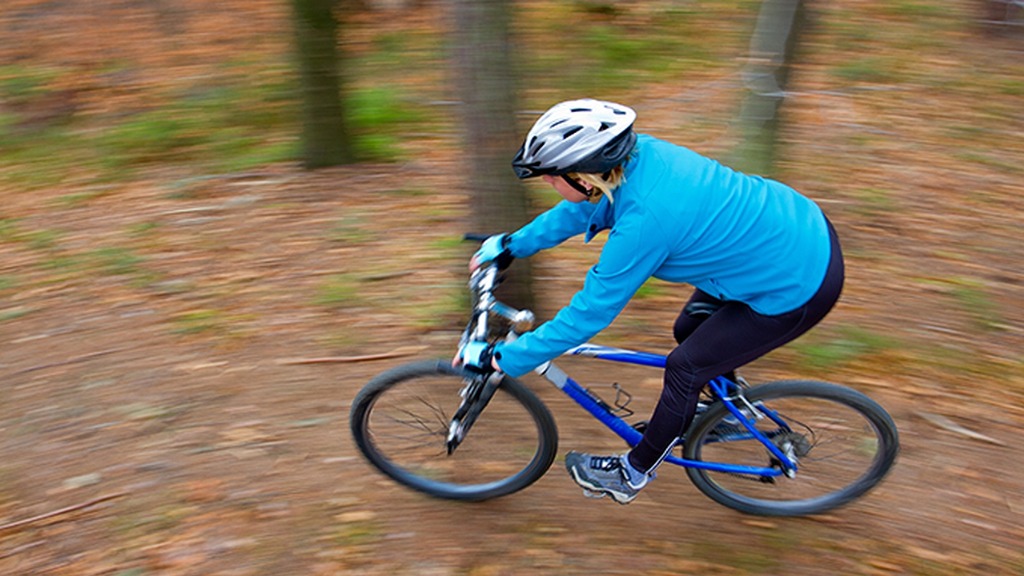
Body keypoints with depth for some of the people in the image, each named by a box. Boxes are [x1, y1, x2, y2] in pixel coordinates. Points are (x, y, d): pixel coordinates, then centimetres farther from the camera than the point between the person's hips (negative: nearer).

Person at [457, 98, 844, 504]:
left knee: (686, 367, 2)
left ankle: (633, 473, 23)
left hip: (800, 287, -8)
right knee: (688, 330, 18)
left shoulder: (643, 221, -33)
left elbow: (588, 315, -25)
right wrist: (512, 245, 14)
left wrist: (499, 359, -16)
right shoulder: (640, 154, -10)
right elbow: (582, 208, 8)